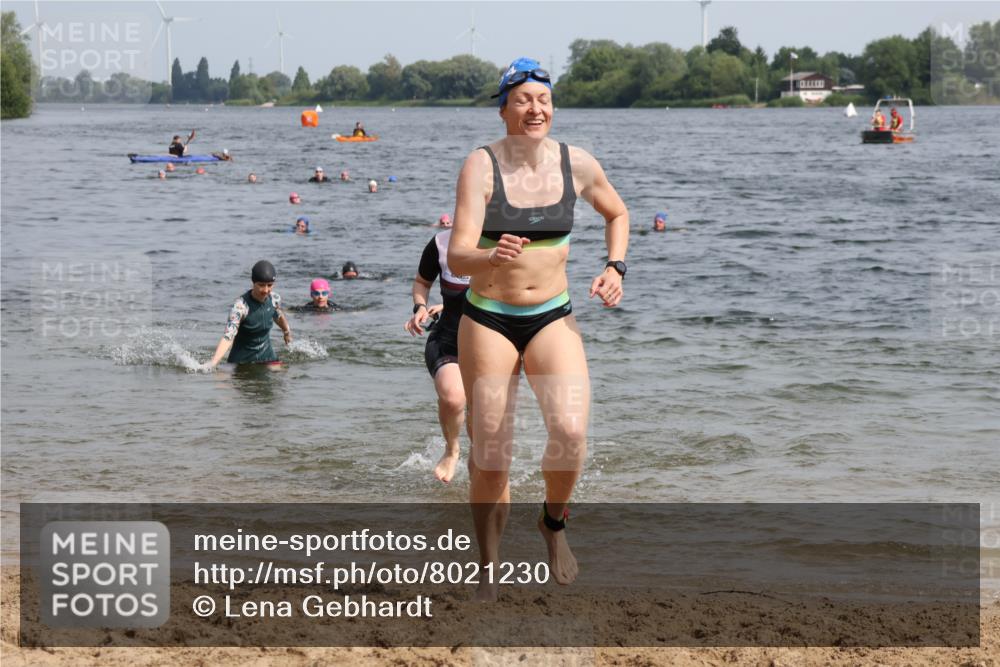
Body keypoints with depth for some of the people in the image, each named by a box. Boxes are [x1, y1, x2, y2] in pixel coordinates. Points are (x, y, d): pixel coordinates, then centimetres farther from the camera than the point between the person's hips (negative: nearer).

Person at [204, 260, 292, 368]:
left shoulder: (274, 299, -8)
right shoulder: (241, 306, -25)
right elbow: (228, 337, -33)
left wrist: (287, 331, 37)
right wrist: (213, 362, -47)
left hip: (267, 356, 4)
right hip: (242, 360, -4)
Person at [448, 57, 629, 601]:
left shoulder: (576, 164, -2)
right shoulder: (481, 166, -12)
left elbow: (616, 213, 20)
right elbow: (456, 257, -21)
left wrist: (615, 268, 4)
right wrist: (492, 257, -42)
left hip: (553, 319, 2)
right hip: (488, 320, -2)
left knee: (570, 432, -21)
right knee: (488, 453, 1)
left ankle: (554, 523, 8)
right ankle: (489, 569, 19)